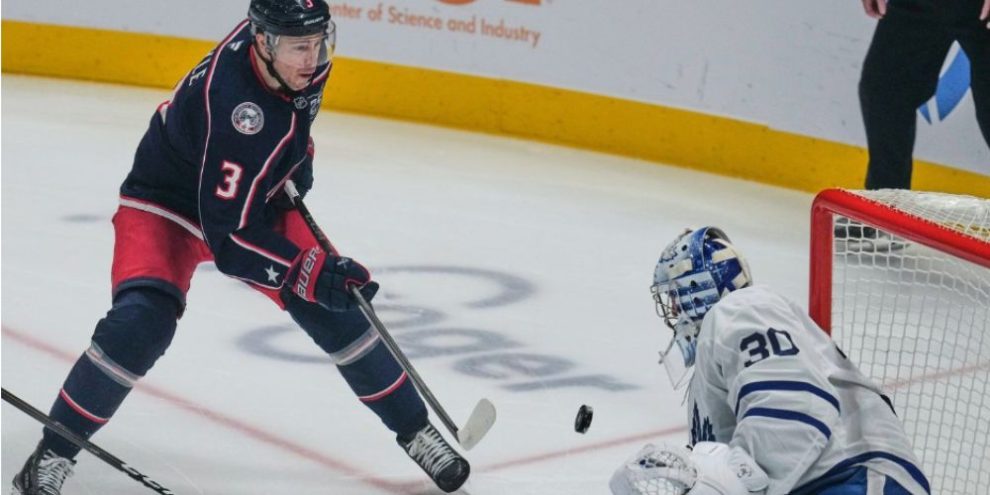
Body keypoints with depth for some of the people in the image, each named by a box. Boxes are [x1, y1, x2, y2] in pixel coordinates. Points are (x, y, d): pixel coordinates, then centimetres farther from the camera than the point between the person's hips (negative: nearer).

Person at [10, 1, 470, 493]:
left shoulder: (300, 54, -19)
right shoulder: (232, 107, -40)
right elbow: (227, 236, -36)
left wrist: (297, 158, 8)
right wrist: (310, 273, -41)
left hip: (259, 196, 7)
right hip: (168, 204, -7)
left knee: (337, 311, -1)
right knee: (141, 322, -27)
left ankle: (416, 433, 16)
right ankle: (52, 454, -12)